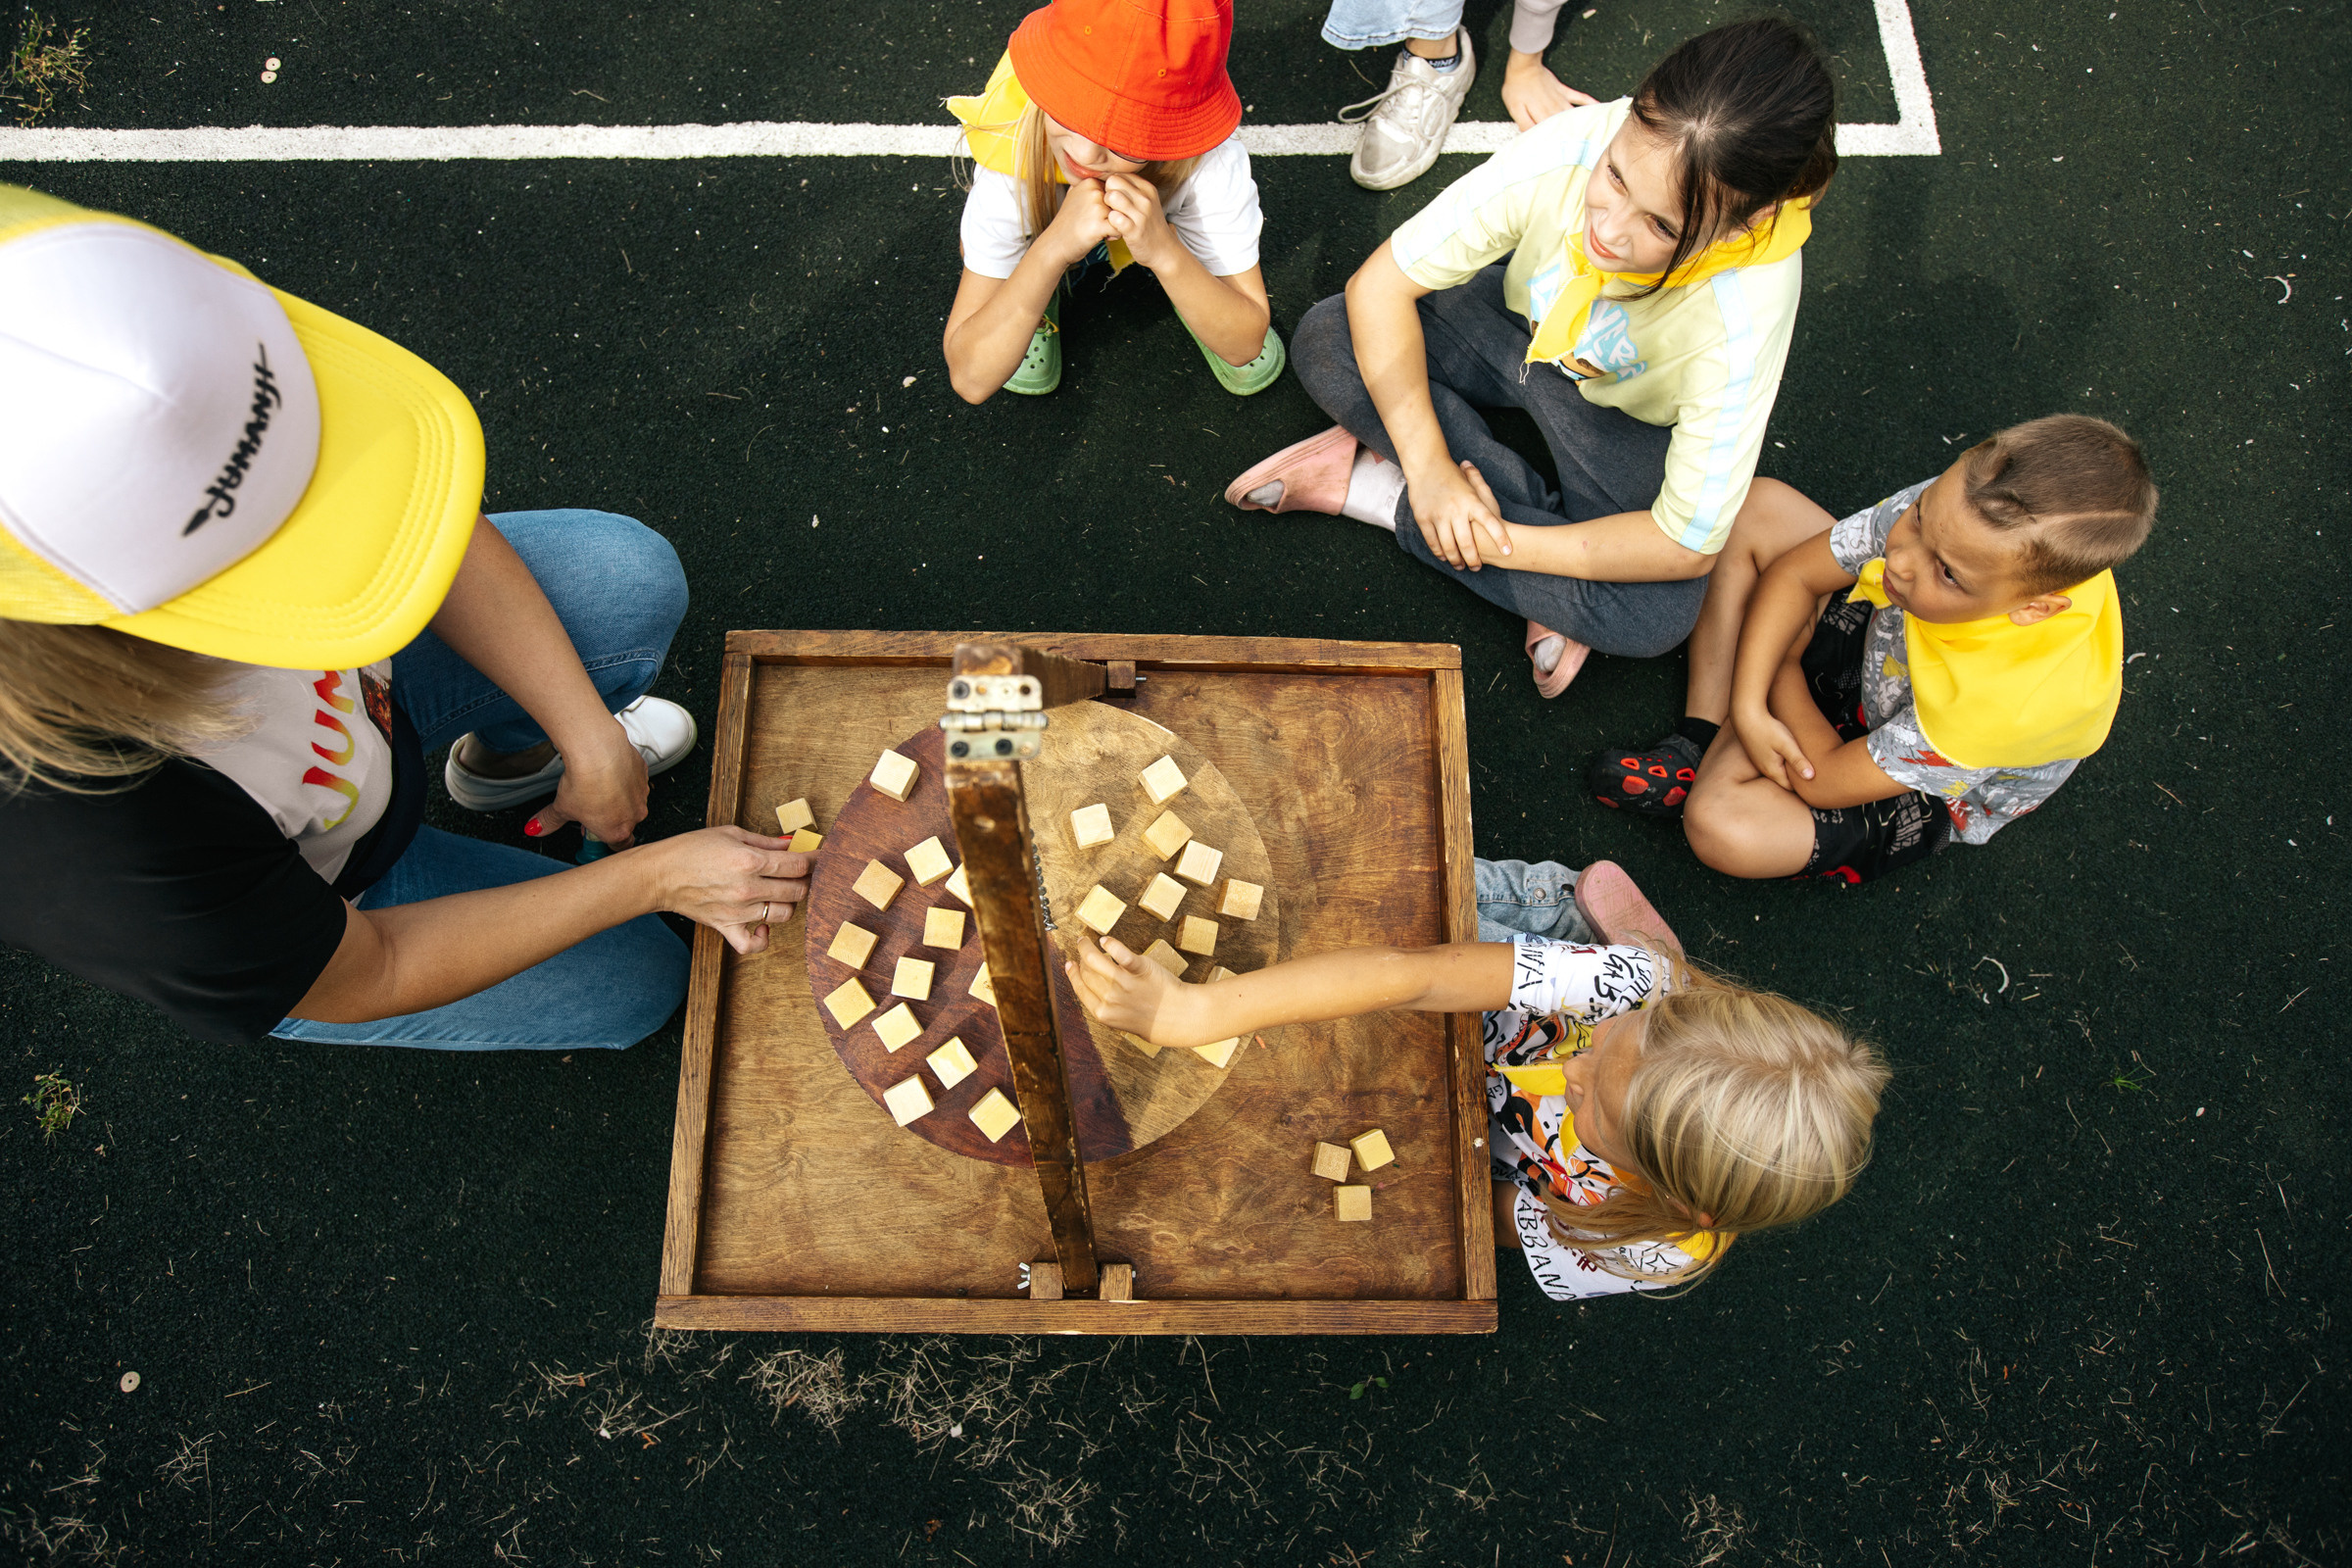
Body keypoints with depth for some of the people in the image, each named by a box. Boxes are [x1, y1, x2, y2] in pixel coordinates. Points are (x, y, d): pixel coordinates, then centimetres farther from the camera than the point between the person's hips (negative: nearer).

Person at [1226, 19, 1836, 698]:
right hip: (1520, 328, 2)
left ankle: (1376, 489, -16)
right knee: (1324, 341, -23)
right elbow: (1380, 283, -25)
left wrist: (1500, 541, -32)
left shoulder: (1745, 310, -38)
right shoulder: (1566, 151, -34)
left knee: (1659, 616, -28)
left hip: (1628, 418, -2)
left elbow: (1686, 548, -31)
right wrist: (1428, 465, -33)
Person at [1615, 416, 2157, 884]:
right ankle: (1698, 741, -7)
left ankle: (1712, 770, 4)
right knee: (1756, 504, -11)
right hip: (1876, 646, 6)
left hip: (1927, 795, -6)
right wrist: (1748, 705, -26)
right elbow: (1794, 572, -15)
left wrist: (1784, 666, -12)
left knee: (1722, 827, -34)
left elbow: (1825, 782, -29)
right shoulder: (1960, 507, -31)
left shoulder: (2006, 701, -43)